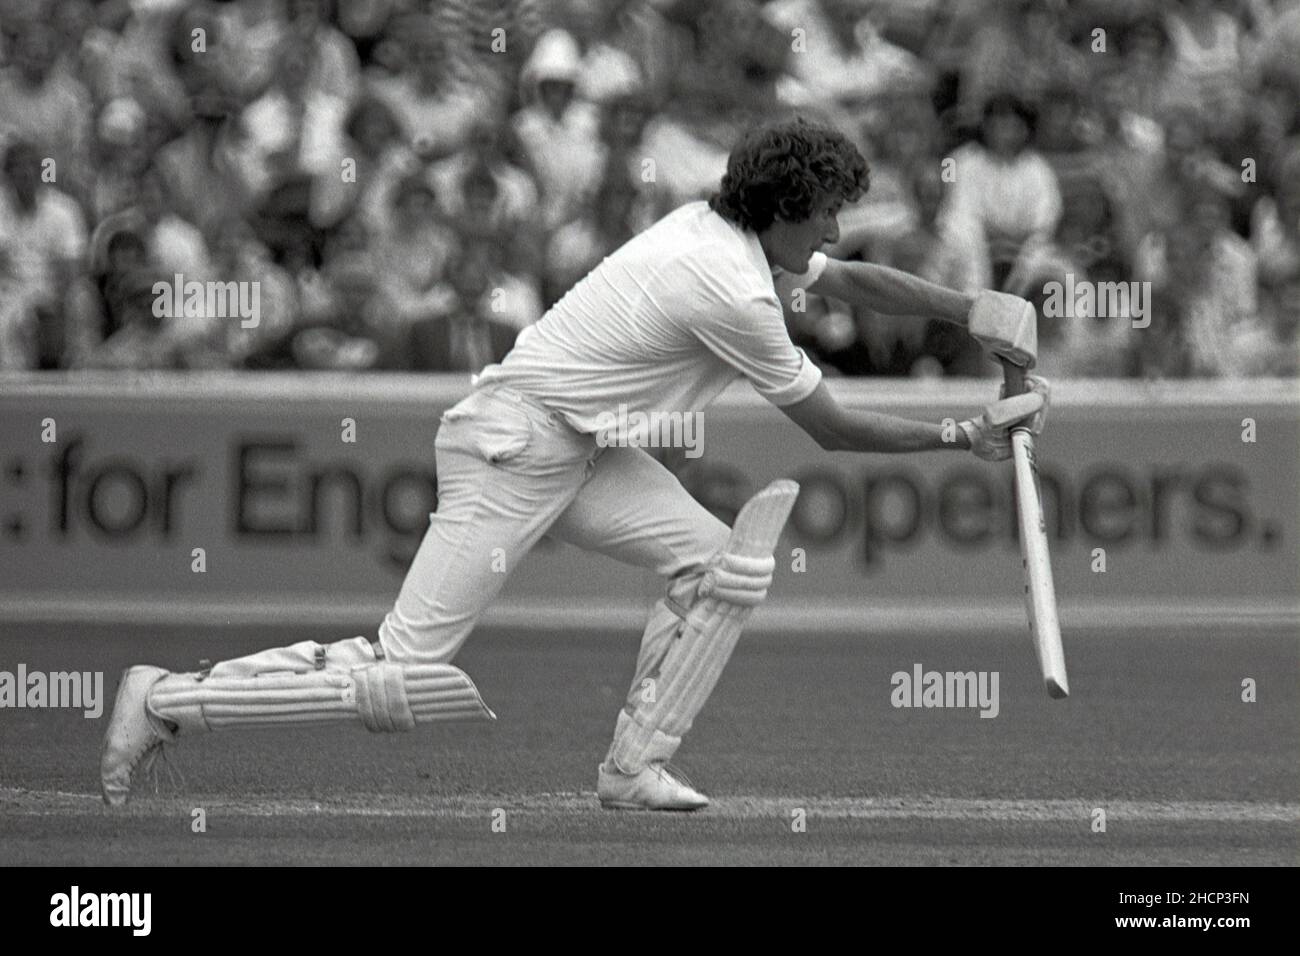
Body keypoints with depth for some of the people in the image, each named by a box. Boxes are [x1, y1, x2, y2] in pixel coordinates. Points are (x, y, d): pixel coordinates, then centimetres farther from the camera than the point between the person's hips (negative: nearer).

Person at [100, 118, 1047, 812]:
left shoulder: (719, 227, 5)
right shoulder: (732, 292, -22)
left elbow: (851, 279, 22)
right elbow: (830, 428, -12)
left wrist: (971, 307, 11)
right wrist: (962, 438, -3)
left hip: (583, 450, 10)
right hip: (514, 449, -10)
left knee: (719, 560, -2)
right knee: (408, 670, -9)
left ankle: (637, 764, 1)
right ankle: (168, 700, -3)